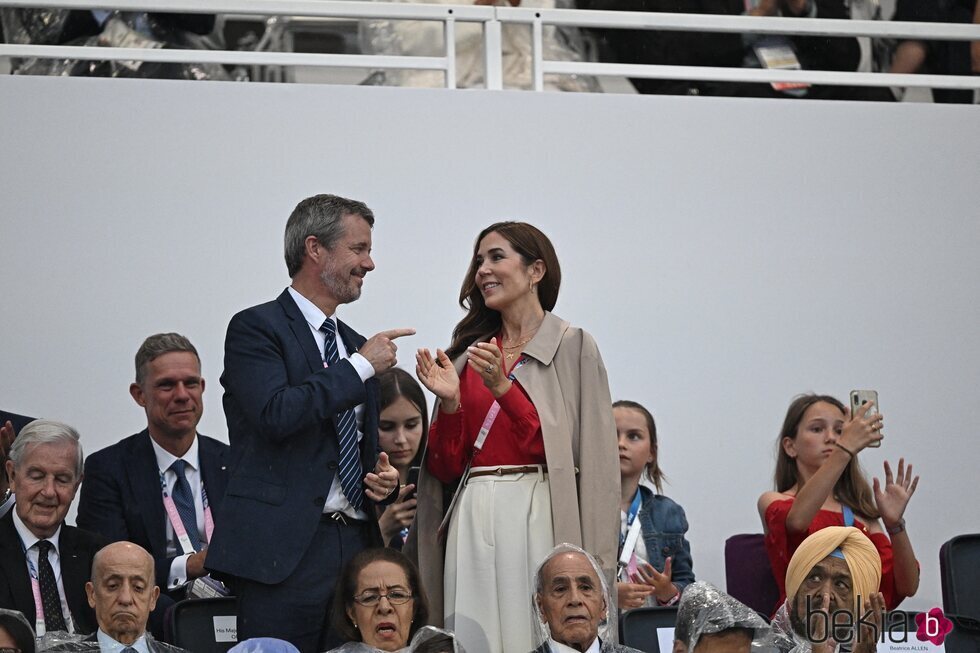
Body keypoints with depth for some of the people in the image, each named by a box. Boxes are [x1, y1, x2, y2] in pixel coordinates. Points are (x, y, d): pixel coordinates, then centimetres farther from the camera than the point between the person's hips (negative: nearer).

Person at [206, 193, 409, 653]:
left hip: (356, 544, 7)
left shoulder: (355, 346, 21)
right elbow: (276, 414, -19)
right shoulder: (256, 328, -1)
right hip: (284, 550, -7)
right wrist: (361, 367, -10)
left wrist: (383, 479, 6)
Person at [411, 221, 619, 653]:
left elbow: (574, 451, -8)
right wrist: (450, 403, -4)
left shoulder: (572, 346, 2)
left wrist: (503, 388, -14)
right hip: (473, 518, 4)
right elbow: (447, 467, 13)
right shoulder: (469, 352, 15)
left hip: (539, 518, -4)